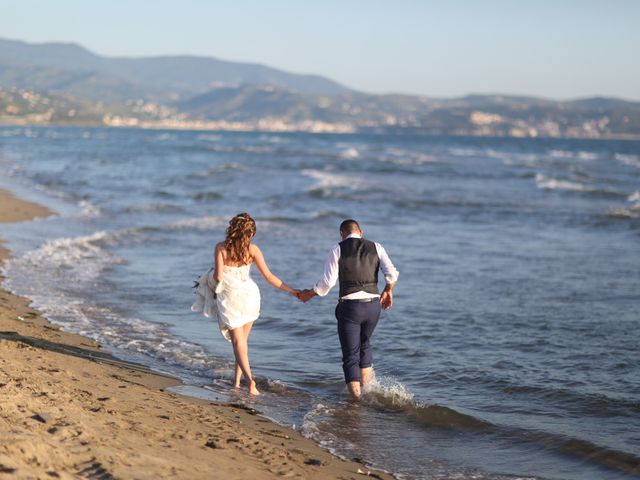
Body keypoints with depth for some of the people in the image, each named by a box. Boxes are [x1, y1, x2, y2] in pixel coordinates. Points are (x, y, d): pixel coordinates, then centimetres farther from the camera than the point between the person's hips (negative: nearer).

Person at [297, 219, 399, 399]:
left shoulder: (338, 250, -1)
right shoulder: (375, 247, 6)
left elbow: (328, 282, -8)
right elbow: (392, 273, -7)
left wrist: (309, 294, 8)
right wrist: (388, 291, 13)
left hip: (349, 306, -3)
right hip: (373, 304, 3)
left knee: (350, 354, 6)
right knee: (364, 344, 29)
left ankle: (357, 399, 2)